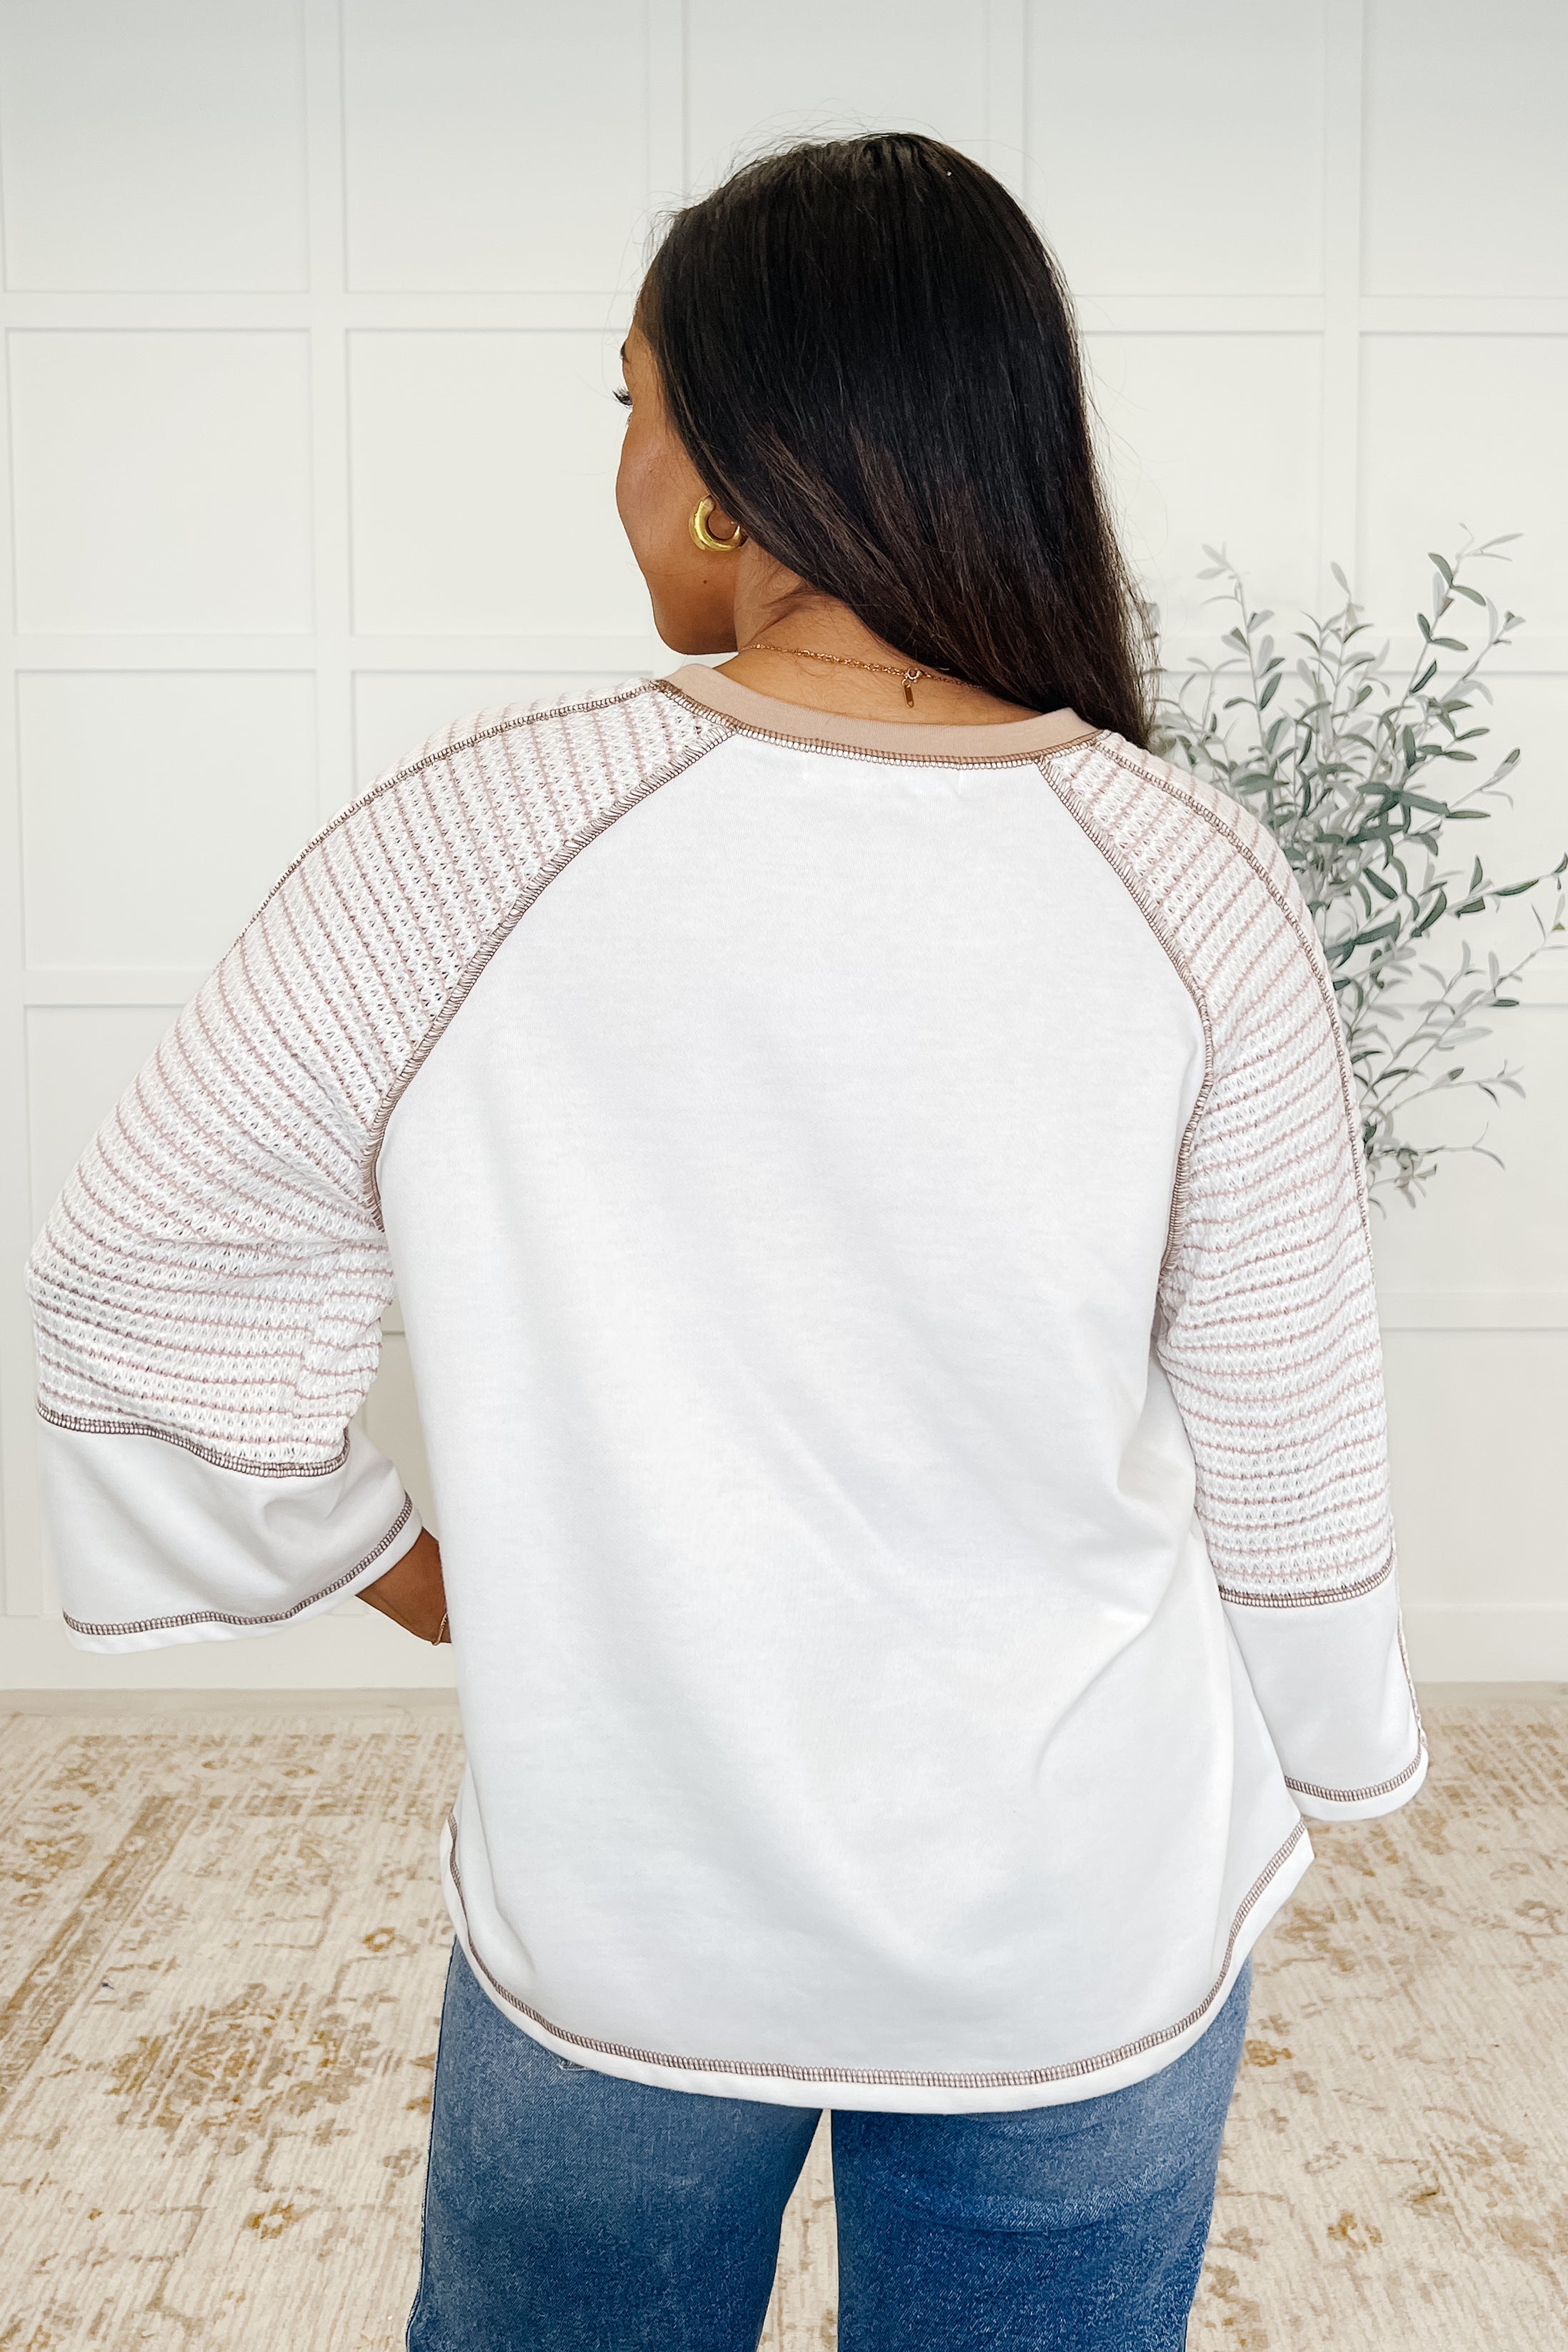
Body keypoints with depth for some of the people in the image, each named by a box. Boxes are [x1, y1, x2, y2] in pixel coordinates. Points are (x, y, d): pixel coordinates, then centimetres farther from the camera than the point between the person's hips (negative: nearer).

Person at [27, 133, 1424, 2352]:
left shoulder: (467, 844, -19)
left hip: (618, 1924, 0)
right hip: (1091, 1937, 2)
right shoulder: (1192, 887, -15)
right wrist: (1330, 1751, 12)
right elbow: (1286, 1448, -7)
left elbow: (146, 1309, -9)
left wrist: (448, 1586, 6)